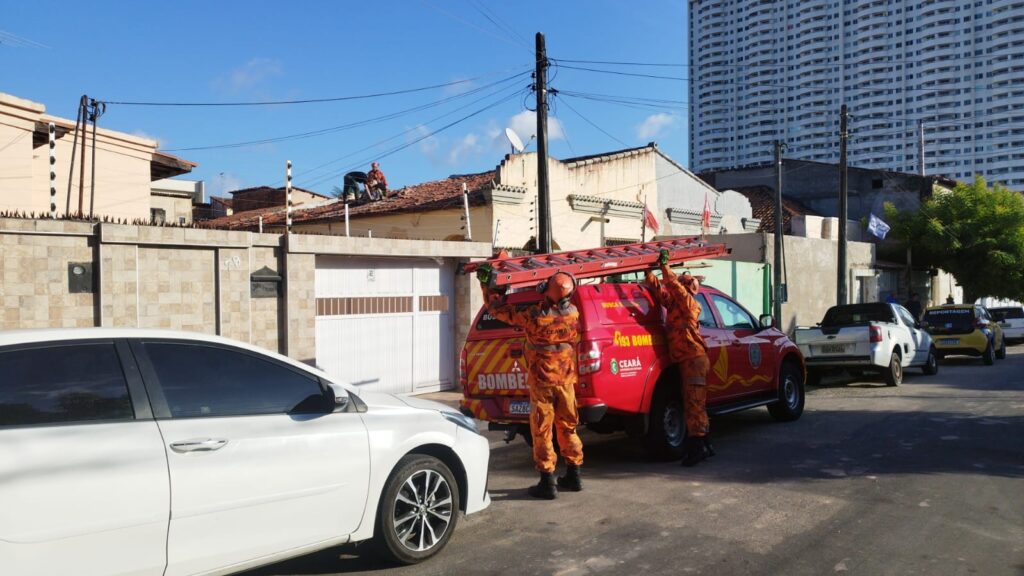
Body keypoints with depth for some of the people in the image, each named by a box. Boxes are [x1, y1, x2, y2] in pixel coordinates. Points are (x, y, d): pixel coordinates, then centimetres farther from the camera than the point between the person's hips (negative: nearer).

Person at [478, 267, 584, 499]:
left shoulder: (534, 316, -20)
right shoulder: (573, 313, -8)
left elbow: (498, 309, -10)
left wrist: (485, 283, 3)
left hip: (541, 380, -4)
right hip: (566, 379, 5)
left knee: (542, 431, 3)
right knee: (567, 428, 16)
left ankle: (547, 483, 6)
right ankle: (573, 476, 25)